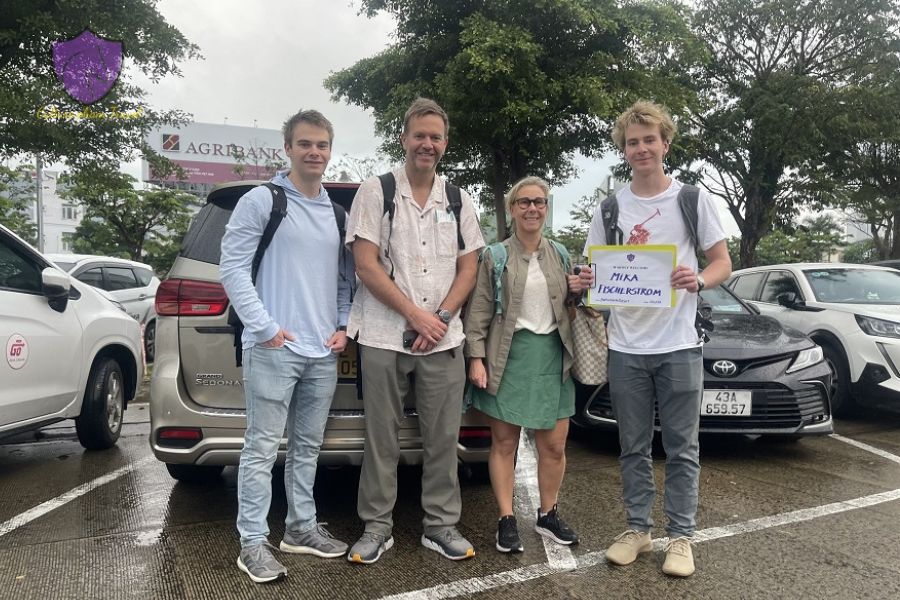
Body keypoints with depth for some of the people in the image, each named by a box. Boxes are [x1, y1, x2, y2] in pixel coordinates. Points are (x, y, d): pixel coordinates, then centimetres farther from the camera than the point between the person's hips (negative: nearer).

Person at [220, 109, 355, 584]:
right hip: (273, 349, -6)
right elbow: (232, 267, -9)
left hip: (323, 353, 6)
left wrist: (343, 326, 5)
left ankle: (301, 528, 28)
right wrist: (265, 327, -15)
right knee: (263, 449, -1)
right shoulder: (261, 200, -3)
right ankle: (253, 543, 10)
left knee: (308, 447, 14)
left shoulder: (337, 213, 15)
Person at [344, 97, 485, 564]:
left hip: (443, 340, 3)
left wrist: (440, 318, -6)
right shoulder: (374, 193, 0)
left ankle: (440, 525, 22)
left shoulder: (458, 201, 10)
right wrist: (416, 316, -12)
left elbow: (468, 268, 9)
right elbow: (366, 266, -7)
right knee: (381, 438, 6)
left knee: (443, 438, 8)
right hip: (383, 338, -2)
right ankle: (376, 526, 21)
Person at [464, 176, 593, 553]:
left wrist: (577, 290, 0)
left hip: (552, 357, 4)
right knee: (504, 443, 5)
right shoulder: (495, 256, -1)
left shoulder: (559, 254, 12)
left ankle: (548, 515, 26)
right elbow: (479, 311, -4)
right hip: (508, 356, -3)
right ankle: (506, 520, 17)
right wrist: (476, 358, -11)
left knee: (554, 446, 7)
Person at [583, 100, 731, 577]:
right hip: (625, 347, 2)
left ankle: (680, 536, 20)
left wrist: (698, 280, -18)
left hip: (679, 344, -2)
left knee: (681, 448, 6)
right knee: (634, 447, 12)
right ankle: (637, 529, 26)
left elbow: (723, 264, 4)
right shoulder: (610, 208, 7)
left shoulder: (693, 199, 2)